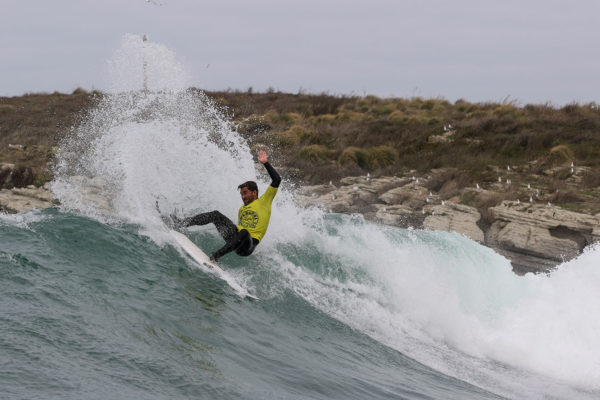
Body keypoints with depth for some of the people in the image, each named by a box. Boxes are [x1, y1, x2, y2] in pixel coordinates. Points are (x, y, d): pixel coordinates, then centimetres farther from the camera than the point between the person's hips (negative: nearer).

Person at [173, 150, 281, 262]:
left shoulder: (264, 201, 6)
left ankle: (216, 255, -41)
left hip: (248, 245, -7)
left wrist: (265, 163, -2)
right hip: (235, 236, 7)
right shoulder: (242, 209, 26)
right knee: (216, 215, -4)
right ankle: (182, 223, -13)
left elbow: (276, 180, -1)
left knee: (244, 233, -42)